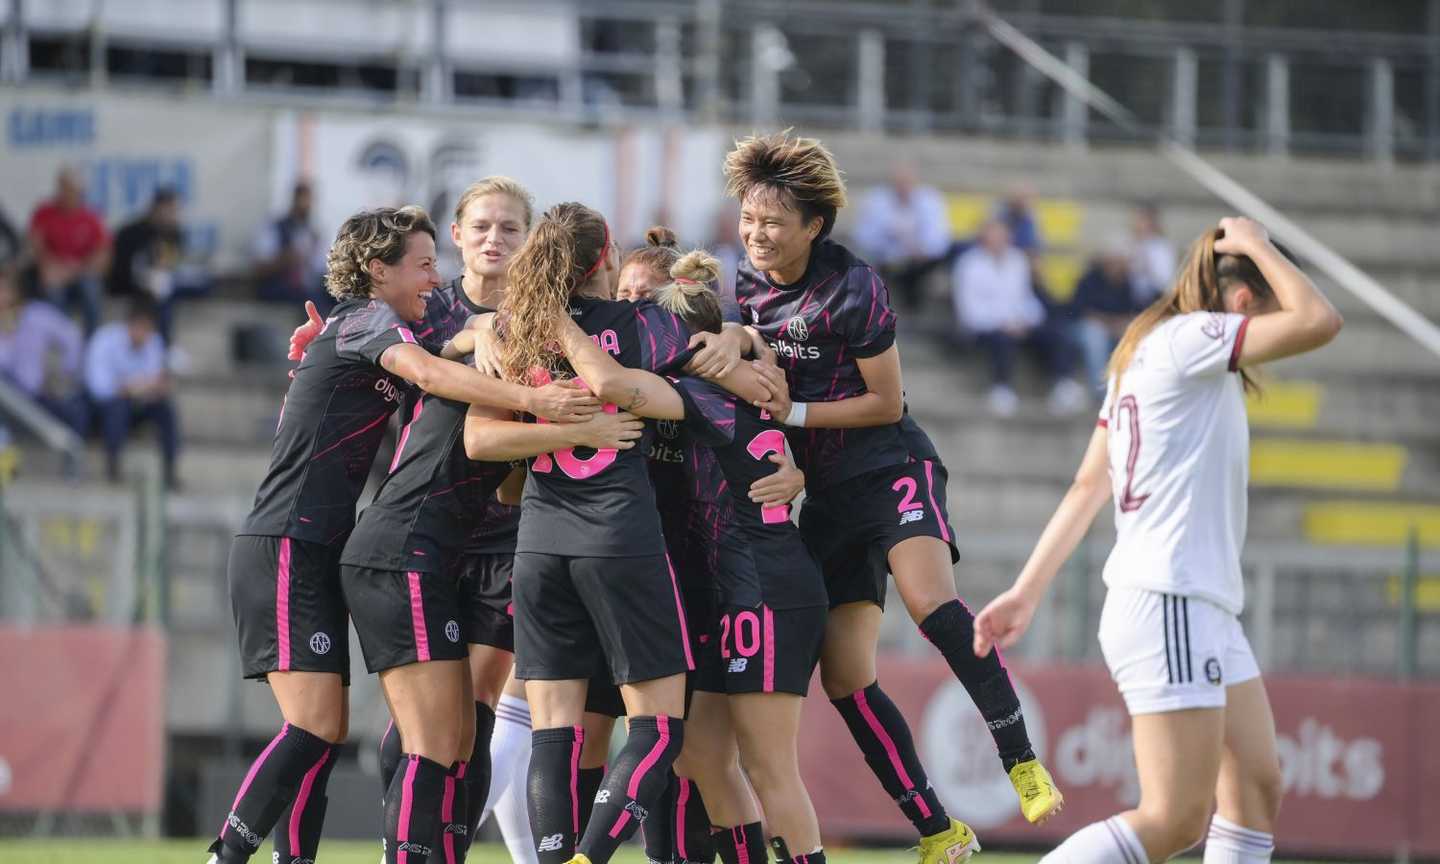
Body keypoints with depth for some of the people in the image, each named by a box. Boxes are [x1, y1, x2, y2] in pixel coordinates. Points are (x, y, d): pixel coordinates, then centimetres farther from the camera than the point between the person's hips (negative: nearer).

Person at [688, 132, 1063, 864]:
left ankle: (1023, 765, -29)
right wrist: (736, 339, -3)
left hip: (893, 471, -6)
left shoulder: (852, 290, -15)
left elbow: (886, 404, -9)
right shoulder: (750, 282, 2)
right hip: (825, 496, 6)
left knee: (929, 600, -34)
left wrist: (794, 412, -15)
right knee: (844, 680, -4)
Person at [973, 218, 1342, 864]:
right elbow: (1318, 321, -20)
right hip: (1168, 609, -11)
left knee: (1256, 792, 8)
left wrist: (1027, 591, 18)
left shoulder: (1143, 354, 18)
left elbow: (1087, 487, 18)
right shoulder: (1187, 339, -11)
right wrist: (1257, 246, -5)